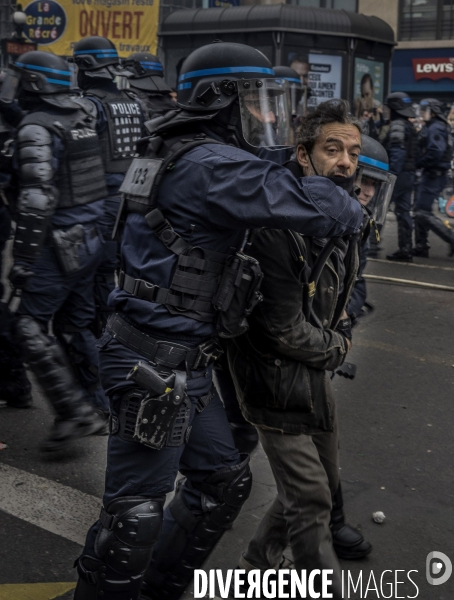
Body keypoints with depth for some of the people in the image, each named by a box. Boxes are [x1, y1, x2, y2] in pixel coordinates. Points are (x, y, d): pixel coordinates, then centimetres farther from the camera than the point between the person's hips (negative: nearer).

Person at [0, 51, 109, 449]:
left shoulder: (36, 128, -16)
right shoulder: (83, 114, 7)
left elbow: (36, 199, -23)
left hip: (60, 245, -8)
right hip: (90, 238, 8)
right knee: (75, 326, 16)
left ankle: (75, 412, -3)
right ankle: (96, 409, 23)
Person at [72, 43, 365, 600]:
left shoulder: (187, 156, 14)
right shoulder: (211, 165, -18)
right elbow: (309, 202, -22)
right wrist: (353, 211, 0)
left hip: (184, 362, 10)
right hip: (155, 363, -10)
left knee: (225, 479, 20)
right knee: (137, 512, 1)